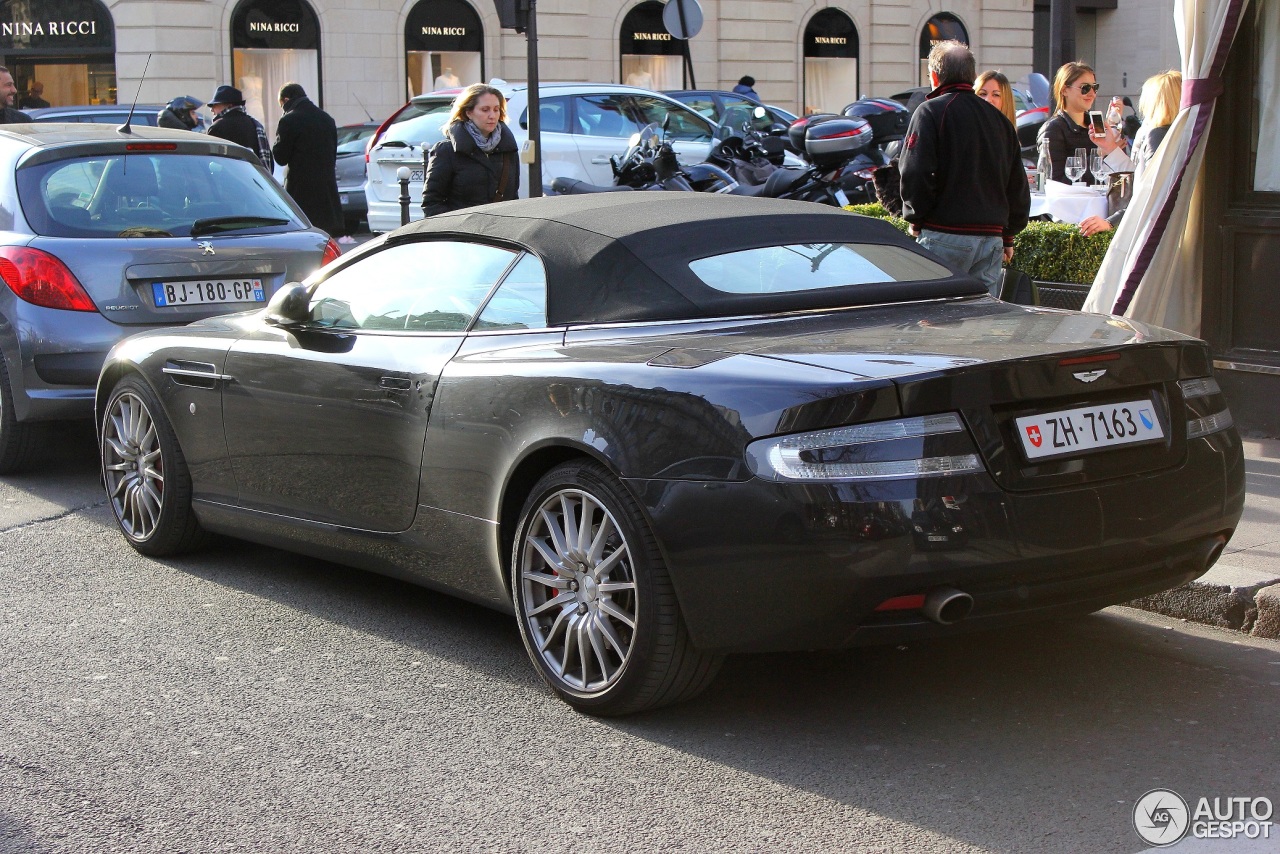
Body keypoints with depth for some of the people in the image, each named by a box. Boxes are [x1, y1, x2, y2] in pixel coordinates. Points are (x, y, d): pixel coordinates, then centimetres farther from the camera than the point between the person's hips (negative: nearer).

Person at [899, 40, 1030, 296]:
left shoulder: (931, 112, -5)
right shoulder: (999, 119, 15)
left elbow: (915, 173, -14)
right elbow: (1018, 186, 17)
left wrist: (916, 218, 1)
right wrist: (1008, 235, 24)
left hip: (945, 235, -6)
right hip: (992, 237, 6)